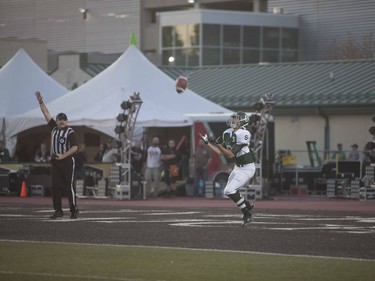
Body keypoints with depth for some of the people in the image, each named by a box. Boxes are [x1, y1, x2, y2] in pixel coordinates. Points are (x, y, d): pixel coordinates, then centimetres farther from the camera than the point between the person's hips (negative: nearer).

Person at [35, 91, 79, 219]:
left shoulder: (70, 132, -8)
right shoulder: (54, 128, 10)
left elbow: (75, 147, -14)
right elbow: (46, 114, 11)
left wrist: (63, 156, -18)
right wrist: (40, 102, 5)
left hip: (67, 161, -6)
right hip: (55, 161, 6)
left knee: (69, 186, -4)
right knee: (56, 186, 3)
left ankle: (74, 210, 3)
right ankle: (58, 210, 6)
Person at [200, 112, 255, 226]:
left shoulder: (242, 134, -23)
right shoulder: (229, 133, 3)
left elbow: (231, 154, -25)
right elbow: (220, 152, 9)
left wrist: (218, 144, -30)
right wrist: (208, 143, 3)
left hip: (247, 168, -9)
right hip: (238, 167, 9)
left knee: (230, 190, -16)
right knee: (228, 191, 12)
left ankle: (247, 215, -5)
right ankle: (248, 205, 31)